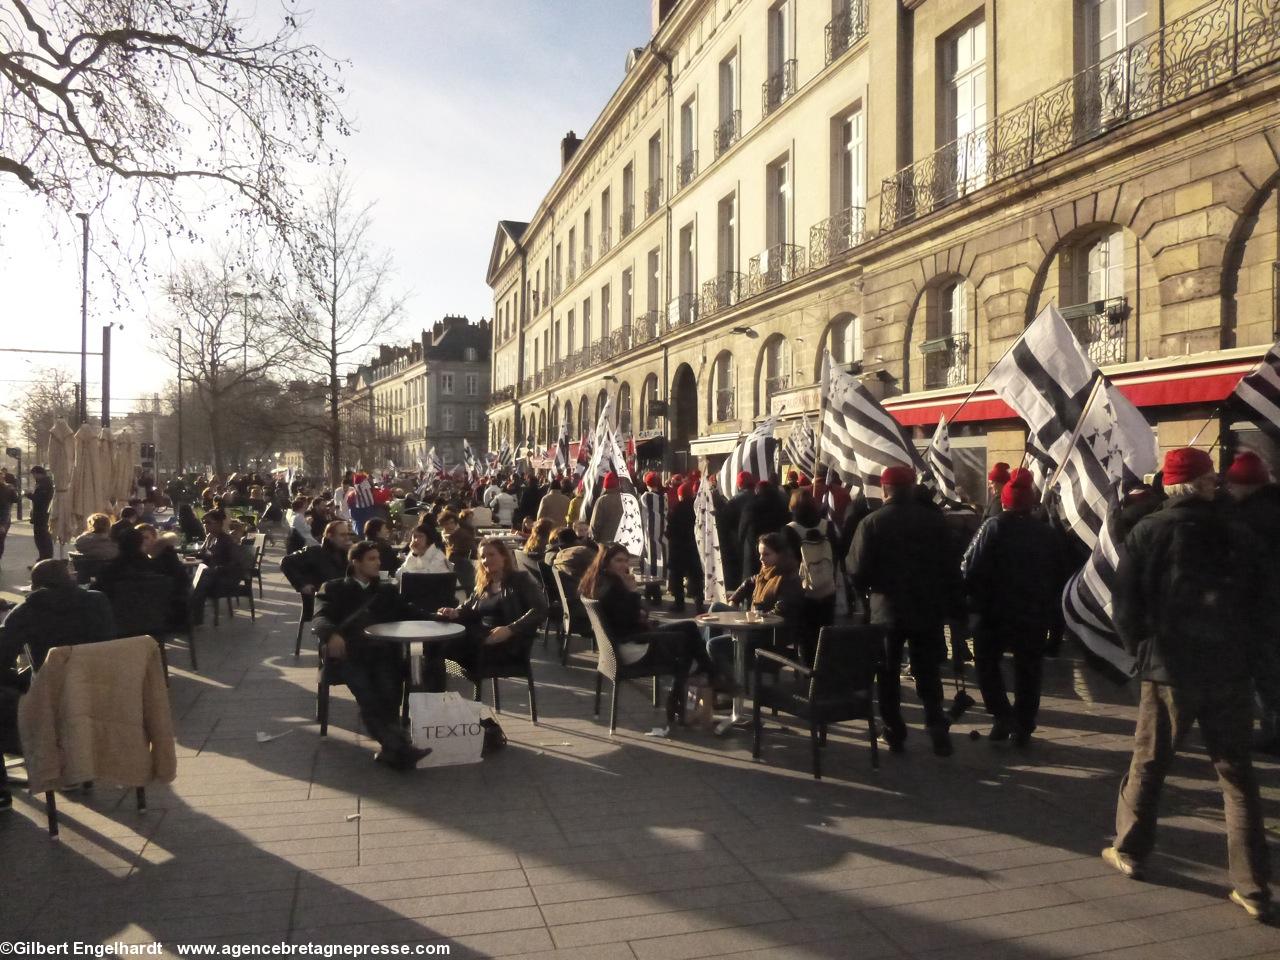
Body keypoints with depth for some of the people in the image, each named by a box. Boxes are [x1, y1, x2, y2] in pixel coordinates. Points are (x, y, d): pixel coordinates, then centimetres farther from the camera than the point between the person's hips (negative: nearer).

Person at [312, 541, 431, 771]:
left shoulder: (387, 591, 30)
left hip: (383, 651, 3)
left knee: (389, 693, -28)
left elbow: (411, 614, 19)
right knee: (367, 697, -29)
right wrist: (332, 634, -21)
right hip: (348, 651, -3)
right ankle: (400, 746, -38)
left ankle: (389, 749, -35)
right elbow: (320, 618, 4)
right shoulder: (334, 588, 20)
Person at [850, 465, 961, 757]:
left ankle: (895, 734, 13)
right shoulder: (934, 520, -3)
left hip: (887, 610, -2)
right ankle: (937, 730, 4)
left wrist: (865, 591, 7)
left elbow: (858, 570, -13)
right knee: (928, 673, 13)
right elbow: (950, 566, -1)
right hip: (927, 608, 2)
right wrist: (950, 602, 9)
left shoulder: (871, 522, -9)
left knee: (888, 674, 11)